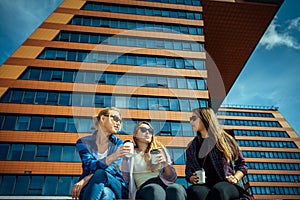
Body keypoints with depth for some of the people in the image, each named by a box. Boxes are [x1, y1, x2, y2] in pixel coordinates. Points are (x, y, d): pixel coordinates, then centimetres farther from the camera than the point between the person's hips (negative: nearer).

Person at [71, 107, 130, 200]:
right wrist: (113, 156, -33)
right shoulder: (83, 142, 5)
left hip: (115, 186, 1)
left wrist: (85, 180, -22)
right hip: (90, 187, -1)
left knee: (102, 180, -38)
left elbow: (112, 169, -8)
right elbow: (91, 166, -13)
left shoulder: (118, 143, 7)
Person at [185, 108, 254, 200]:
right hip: (203, 185, 1)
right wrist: (192, 179, -2)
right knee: (196, 192, -37)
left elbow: (242, 164, 15)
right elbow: (188, 172, 21)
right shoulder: (191, 147, 19)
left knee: (218, 190, -39)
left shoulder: (225, 139, 10)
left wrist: (235, 178, -3)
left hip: (225, 184, -1)